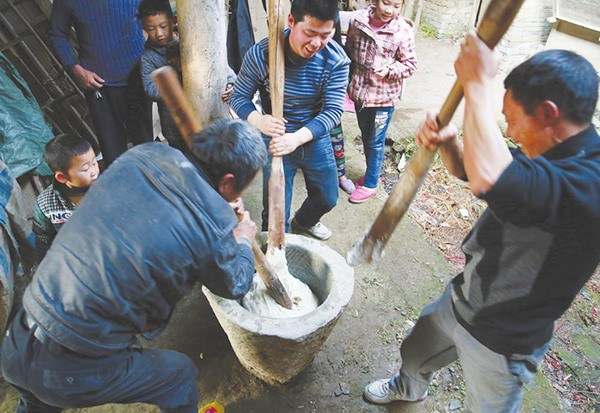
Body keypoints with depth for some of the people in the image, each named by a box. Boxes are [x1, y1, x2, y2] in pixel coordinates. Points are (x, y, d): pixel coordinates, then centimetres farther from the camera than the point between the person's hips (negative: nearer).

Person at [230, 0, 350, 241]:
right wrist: (258, 120, -34)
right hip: (277, 140, -2)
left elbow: (333, 110, -18)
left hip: (315, 138, 3)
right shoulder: (261, 54, -21)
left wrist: (298, 137, -34)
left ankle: (303, 222, 56)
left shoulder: (336, 60, -18)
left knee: (327, 197, 21)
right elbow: (239, 97, -11)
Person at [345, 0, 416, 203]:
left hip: (383, 97, -4)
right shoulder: (357, 20, -5)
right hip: (360, 93, 4)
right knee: (366, 138, 19)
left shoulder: (403, 31, -14)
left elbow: (410, 65, -6)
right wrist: (349, 83, 10)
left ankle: (370, 184, 22)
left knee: (375, 143, 6)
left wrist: (388, 70, -22)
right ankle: (372, 173, 39)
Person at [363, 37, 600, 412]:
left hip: (502, 343, -8)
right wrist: (446, 141, -18)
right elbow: (467, 168, 5)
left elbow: (489, 179, -54)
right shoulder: (550, 154, -5)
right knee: (415, 353, 30)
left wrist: (478, 82, -39)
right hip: (462, 299, 8)